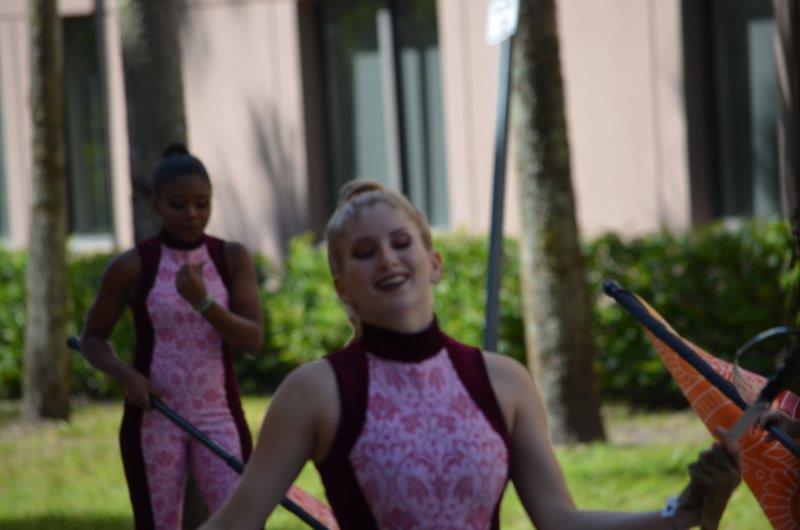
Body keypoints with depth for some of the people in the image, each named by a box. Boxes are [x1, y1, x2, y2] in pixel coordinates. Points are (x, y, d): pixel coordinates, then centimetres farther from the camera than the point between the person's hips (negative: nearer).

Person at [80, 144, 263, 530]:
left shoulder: (232, 258, 2)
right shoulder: (132, 267, -2)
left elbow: (253, 339, -6)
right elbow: (92, 339, 7)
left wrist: (203, 301, -22)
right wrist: (126, 375, -13)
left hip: (219, 418, 1)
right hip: (154, 421, -1)